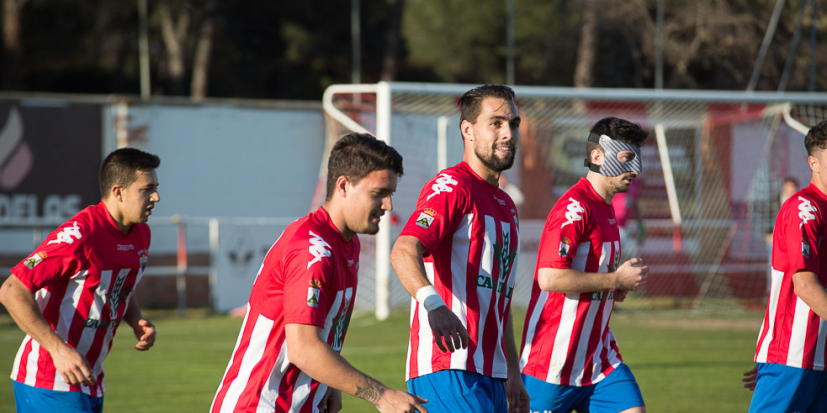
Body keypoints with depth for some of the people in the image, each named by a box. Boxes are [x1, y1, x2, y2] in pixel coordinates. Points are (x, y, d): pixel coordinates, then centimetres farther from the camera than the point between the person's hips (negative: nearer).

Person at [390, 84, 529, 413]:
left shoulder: (506, 206, 22)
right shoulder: (451, 186, -7)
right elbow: (403, 252, -24)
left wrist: (513, 374, 24)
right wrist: (434, 304, -43)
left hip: (491, 377, 9)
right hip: (448, 368, -9)